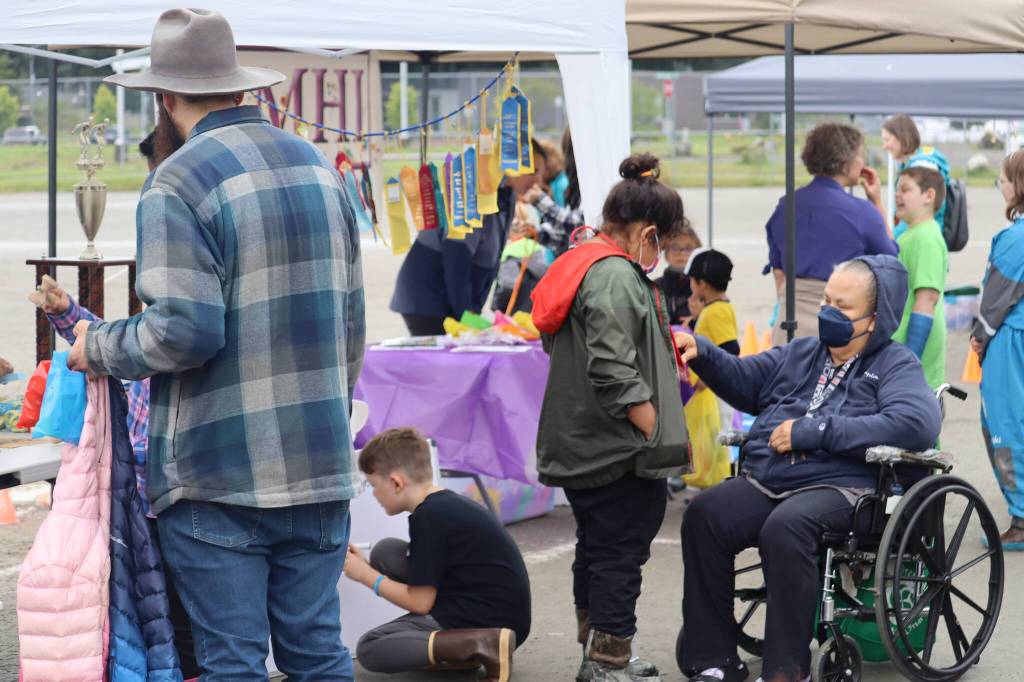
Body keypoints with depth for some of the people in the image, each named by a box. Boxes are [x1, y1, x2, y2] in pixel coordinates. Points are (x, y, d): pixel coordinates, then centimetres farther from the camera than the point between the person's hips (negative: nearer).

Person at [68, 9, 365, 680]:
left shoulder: (177, 184, -11)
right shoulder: (320, 166, 12)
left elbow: (183, 332, -20)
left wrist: (98, 347, -2)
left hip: (218, 477, -6)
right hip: (321, 470, 6)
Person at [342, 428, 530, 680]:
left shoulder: (428, 517, -16)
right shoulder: (448, 503, 13)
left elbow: (420, 602, -14)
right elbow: (424, 585, 21)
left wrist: (367, 576, 0)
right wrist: (368, 568, 19)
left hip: (486, 622, -10)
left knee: (369, 649, -12)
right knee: (385, 552, 12)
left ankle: (482, 644, -23)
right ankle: (458, 645, 6)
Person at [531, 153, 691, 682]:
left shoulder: (580, 266, 14)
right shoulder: (617, 278, -18)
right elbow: (614, 371, -26)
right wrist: (660, 434, -19)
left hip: (579, 449, 10)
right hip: (619, 452, -10)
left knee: (597, 549, 19)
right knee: (620, 553, -4)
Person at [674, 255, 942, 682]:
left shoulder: (895, 364, 4)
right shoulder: (801, 354, 25)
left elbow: (918, 423, -15)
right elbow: (744, 379, 33)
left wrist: (813, 431, -15)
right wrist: (701, 353, 10)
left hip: (836, 487, -6)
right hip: (763, 482, 6)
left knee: (785, 527, -36)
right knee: (704, 515, -21)